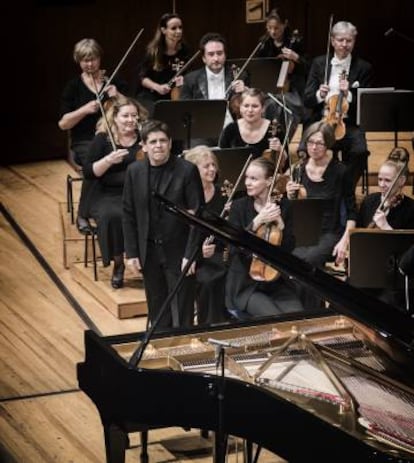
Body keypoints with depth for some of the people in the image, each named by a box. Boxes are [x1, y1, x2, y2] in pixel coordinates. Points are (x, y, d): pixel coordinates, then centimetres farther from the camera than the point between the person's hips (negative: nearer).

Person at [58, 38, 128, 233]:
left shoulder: (115, 82, 10)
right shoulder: (73, 86, 6)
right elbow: (63, 123, -1)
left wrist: (118, 97, -12)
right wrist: (85, 109, -17)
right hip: (85, 143, -1)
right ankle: (83, 215, -23)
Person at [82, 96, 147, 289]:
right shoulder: (103, 139, 4)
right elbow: (88, 172, -2)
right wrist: (108, 160, -17)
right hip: (108, 195, -1)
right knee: (113, 215, -33)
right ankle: (118, 264, -13)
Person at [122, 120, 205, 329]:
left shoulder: (187, 170, -10)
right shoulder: (134, 171, 1)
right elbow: (129, 214, 5)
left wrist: (192, 253, -14)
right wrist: (131, 252, 1)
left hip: (178, 251, -4)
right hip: (149, 252, 4)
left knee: (182, 313, 2)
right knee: (157, 311, 14)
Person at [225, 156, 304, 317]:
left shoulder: (283, 206, 3)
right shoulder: (239, 206, -1)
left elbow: (289, 247, -1)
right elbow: (235, 246, -11)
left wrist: (280, 223, -16)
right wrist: (257, 221, -21)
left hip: (277, 282, 2)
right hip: (246, 285, -2)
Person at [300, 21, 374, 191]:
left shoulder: (363, 67, 4)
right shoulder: (319, 63, 10)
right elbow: (307, 100, 7)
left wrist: (349, 94, -17)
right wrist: (319, 95, -15)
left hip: (349, 124, -1)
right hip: (320, 121, 1)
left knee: (360, 151, -30)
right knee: (304, 150, -27)